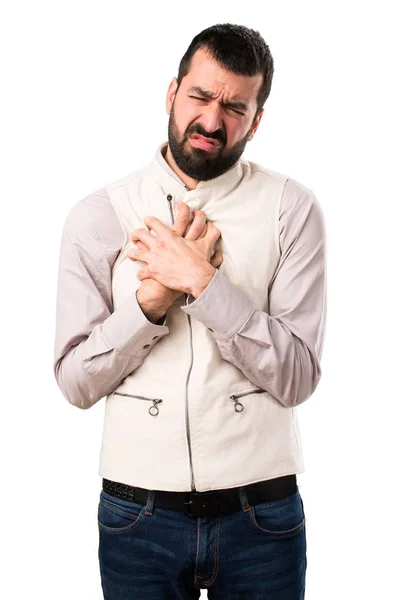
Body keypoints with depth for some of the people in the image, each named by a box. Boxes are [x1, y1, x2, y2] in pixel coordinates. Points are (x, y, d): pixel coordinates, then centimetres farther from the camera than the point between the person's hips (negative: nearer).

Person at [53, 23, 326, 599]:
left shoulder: (291, 209, -5)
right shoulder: (97, 215, -1)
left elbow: (297, 377, -11)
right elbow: (76, 382, -4)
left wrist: (203, 281, -21)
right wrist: (151, 300, -18)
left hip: (261, 513, 0)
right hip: (137, 512, 1)